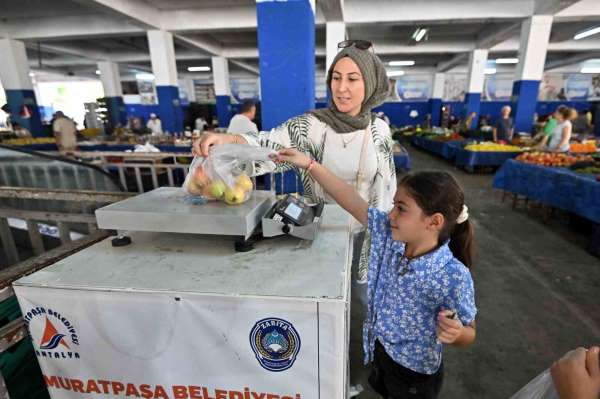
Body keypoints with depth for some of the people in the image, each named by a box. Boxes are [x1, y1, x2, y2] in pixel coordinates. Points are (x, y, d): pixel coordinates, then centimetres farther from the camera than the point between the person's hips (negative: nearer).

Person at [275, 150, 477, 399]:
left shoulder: (454, 276, -31)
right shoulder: (390, 234, -17)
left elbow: (468, 334, -16)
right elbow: (351, 201, -16)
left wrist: (455, 334, -39)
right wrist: (309, 164, -17)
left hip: (414, 373, -5)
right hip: (379, 350, 5)